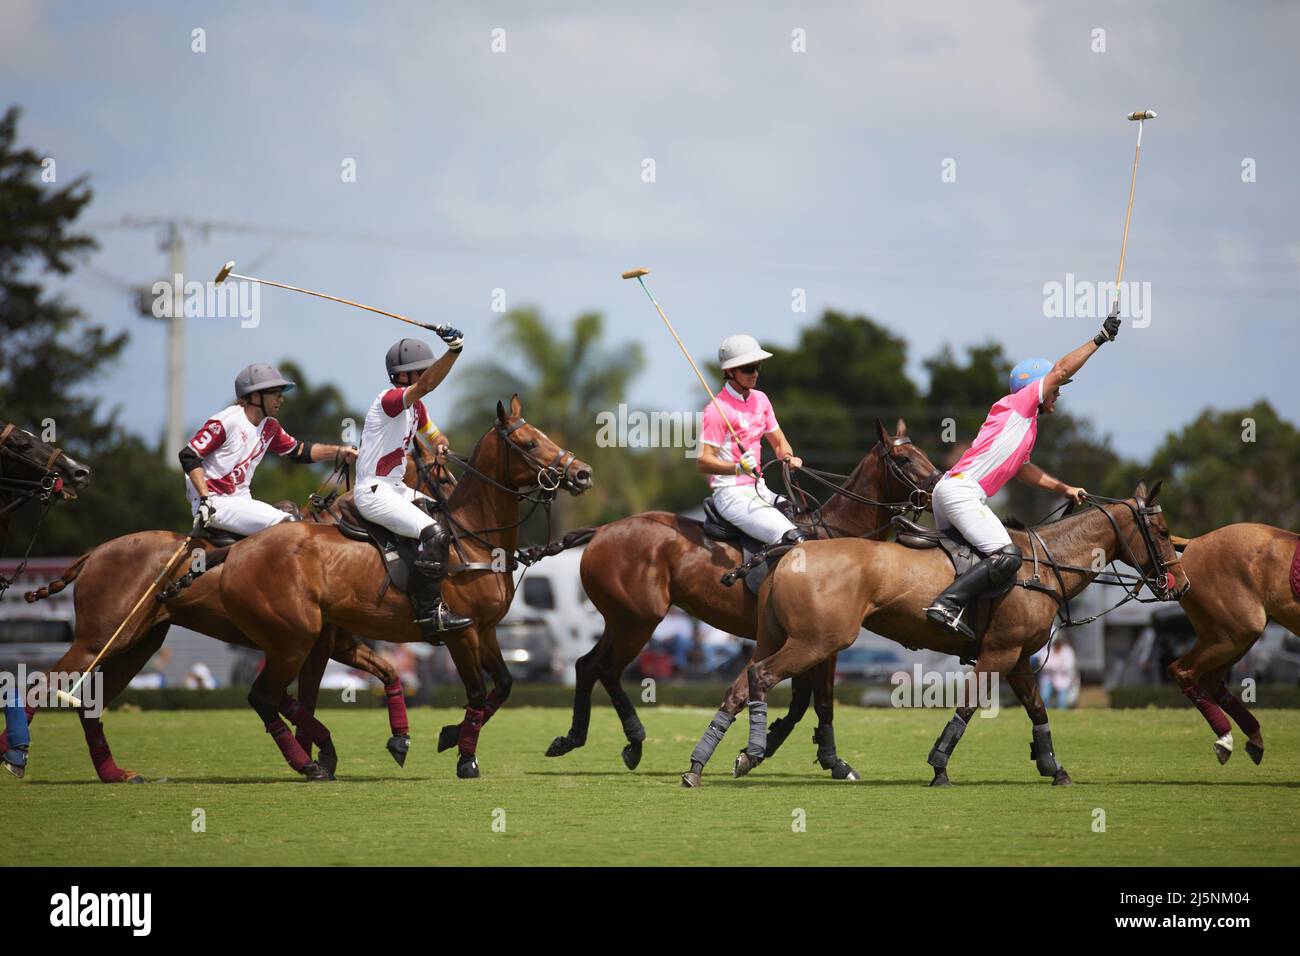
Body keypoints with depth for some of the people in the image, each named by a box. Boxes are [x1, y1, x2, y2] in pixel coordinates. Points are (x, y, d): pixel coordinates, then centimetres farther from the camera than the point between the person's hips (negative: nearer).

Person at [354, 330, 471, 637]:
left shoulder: (415, 407, 13)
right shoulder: (389, 399, -16)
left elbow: (434, 436, 30)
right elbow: (426, 384, -35)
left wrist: (440, 448, 8)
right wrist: (453, 351, -45)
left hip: (396, 490, 10)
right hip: (373, 492, -10)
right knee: (434, 534, -26)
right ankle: (429, 611, -26)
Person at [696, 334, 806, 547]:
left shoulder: (760, 400, 12)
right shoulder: (718, 409, -12)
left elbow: (779, 442, 22)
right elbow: (703, 462, -17)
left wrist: (788, 458, -1)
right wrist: (738, 469, -34)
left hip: (758, 489, 8)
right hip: (732, 495, -8)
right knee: (795, 539, -25)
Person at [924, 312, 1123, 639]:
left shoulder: (1029, 427, 26)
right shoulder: (1016, 404, 1)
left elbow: (1022, 468, 39)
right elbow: (1060, 371, -5)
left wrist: (1065, 489, 38)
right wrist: (1099, 339, -1)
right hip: (962, 491, -11)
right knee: (1006, 557, -22)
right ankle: (948, 604, -29)